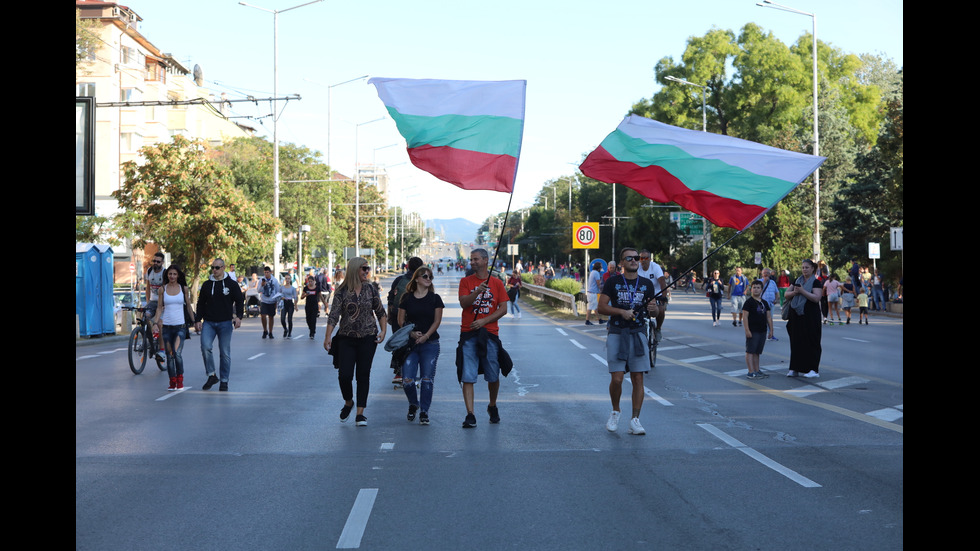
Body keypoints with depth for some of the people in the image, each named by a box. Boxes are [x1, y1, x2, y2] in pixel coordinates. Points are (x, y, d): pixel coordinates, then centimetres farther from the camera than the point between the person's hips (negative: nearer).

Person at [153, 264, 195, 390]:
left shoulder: (183, 288, 5)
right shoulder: (162, 289, 6)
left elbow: (188, 307, 12)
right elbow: (159, 308, 8)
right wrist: (156, 322, -2)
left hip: (180, 325, -2)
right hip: (166, 326, 2)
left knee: (177, 353, -15)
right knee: (169, 355, 4)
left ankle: (180, 380, 2)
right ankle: (172, 382, 14)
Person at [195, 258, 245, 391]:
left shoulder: (231, 284, 3)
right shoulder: (207, 285, 11)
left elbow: (240, 301, 5)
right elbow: (201, 304, 15)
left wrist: (239, 316, -9)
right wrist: (198, 320, 7)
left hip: (225, 323, -2)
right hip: (208, 323, 2)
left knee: (225, 353, 1)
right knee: (205, 346, -19)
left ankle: (224, 381, 12)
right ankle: (211, 375, -6)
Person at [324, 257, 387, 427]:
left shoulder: (370, 288, 4)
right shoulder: (342, 291, -4)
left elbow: (380, 312, 11)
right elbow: (334, 314, -8)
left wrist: (383, 330, -1)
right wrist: (328, 336, -17)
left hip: (368, 338, 2)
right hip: (346, 338, -2)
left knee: (363, 375, 2)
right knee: (345, 375, -8)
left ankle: (360, 413, 9)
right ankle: (348, 402, 22)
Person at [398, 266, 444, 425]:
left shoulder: (435, 298, 5)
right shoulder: (407, 298, 6)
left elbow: (437, 321, 1)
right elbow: (401, 321, 6)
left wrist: (426, 336, -12)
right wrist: (412, 333, -11)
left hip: (430, 343, 0)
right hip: (410, 343, 1)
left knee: (427, 379, -5)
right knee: (407, 380, -6)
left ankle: (424, 412, 6)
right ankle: (413, 404, 22)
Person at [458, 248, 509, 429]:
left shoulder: (497, 283, 6)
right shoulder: (466, 281, 6)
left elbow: (503, 309, 1)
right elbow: (463, 303, -8)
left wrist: (484, 321, -10)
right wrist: (477, 292, -25)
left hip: (490, 333, 0)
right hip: (468, 334, 0)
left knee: (493, 376, 9)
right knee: (468, 377, -7)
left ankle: (492, 406, 33)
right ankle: (470, 415, -7)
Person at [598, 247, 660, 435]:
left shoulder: (647, 284, 9)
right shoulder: (613, 282, 2)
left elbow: (655, 312, 11)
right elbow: (601, 307, -3)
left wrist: (653, 308, -13)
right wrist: (621, 311, -17)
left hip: (638, 334, 2)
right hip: (616, 334, -2)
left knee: (638, 379, -3)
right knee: (616, 379, -8)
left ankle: (635, 420, 3)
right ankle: (615, 412, 18)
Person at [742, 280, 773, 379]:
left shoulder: (764, 302, 13)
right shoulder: (749, 302, -7)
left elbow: (769, 317, 16)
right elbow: (745, 316, -11)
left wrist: (771, 330, 11)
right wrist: (747, 330, -17)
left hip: (762, 331, 7)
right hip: (752, 331, -7)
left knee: (757, 352, 13)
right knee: (750, 352, -6)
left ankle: (757, 371, 18)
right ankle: (751, 372, -8)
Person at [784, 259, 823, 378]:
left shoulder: (816, 282, -2)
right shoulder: (797, 280, 14)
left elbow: (816, 298, -16)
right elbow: (786, 294, 10)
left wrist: (802, 291, -20)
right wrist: (794, 292, -11)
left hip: (810, 317, -5)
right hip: (796, 315, 5)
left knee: (810, 341, -4)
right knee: (796, 341, 5)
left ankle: (814, 369, 0)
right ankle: (794, 368, 10)